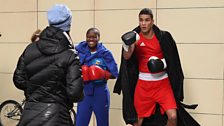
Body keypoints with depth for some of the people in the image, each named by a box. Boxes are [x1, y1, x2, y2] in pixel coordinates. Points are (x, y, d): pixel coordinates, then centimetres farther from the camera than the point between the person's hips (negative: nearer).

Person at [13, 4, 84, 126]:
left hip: (29, 114, 4)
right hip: (55, 116, -4)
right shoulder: (70, 55, -11)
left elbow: (19, 80, 7)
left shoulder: (30, 49, 1)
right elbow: (74, 93, -15)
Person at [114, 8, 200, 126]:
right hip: (143, 84, 1)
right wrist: (128, 45, -35)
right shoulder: (134, 37, -3)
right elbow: (126, 58, -16)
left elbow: (173, 58, 5)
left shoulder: (163, 36, -5)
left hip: (162, 82, -1)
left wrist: (164, 63, -14)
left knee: (173, 116, -12)